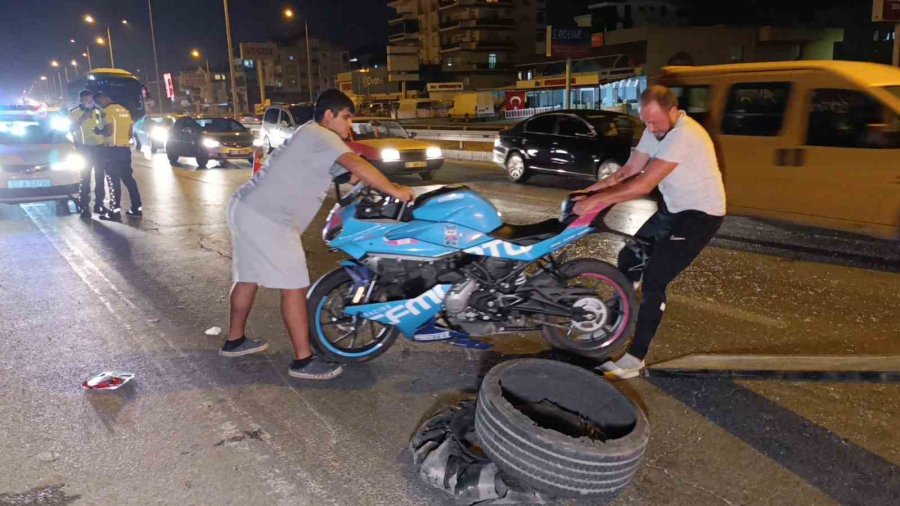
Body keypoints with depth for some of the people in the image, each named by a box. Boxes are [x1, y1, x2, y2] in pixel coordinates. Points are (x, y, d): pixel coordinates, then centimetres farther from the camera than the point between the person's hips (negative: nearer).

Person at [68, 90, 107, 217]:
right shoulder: (74, 113, 1)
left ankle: (99, 204, 15)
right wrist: (83, 118, -18)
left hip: (99, 147, 4)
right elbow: (71, 129, -10)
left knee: (100, 177, 6)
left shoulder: (98, 111, 11)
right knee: (85, 178, -6)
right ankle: (83, 206, -5)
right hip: (86, 148, -4)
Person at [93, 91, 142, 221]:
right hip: (125, 148, 7)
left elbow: (109, 131, -17)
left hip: (113, 149, -7)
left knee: (114, 180, -4)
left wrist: (99, 131, 2)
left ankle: (115, 211, -4)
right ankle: (137, 208, 12)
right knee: (128, 178, 11)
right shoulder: (124, 110, 15)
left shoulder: (108, 110, -9)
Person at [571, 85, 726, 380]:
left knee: (654, 280, -16)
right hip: (673, 209, 9)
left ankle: (635, 359, -11)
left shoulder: (684, 136, -28)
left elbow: (644, 185, -33)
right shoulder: (656, 130, 1)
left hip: (701, 214, -9)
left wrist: (597, 200, -32)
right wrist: (589, 191, -8)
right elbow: (628, 172, 3)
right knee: (628, 259, 12)